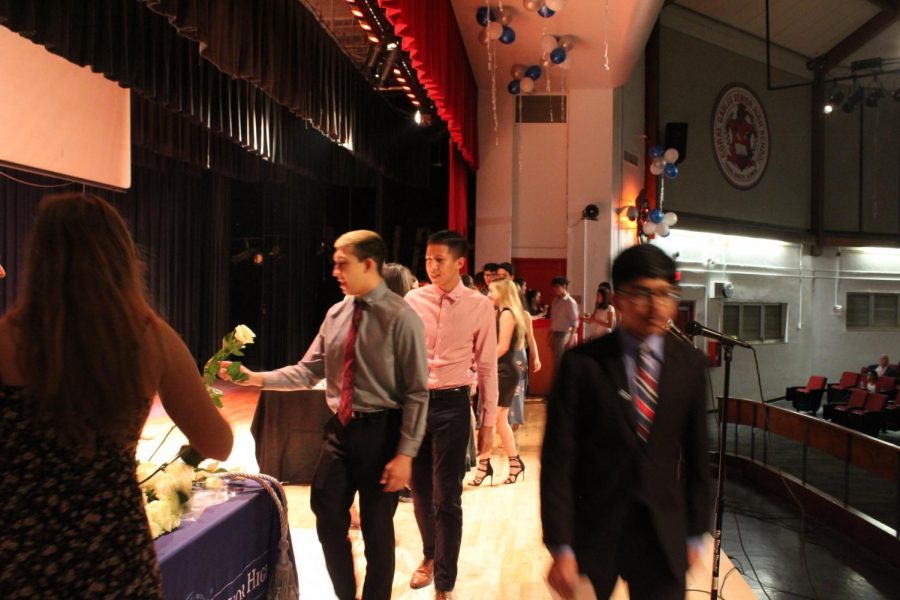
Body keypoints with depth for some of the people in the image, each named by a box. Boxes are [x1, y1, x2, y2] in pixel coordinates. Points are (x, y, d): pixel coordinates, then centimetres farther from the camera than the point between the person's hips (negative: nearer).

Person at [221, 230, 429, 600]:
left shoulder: (401, 317, -15)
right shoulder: (336, 313, 5)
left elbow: (417, 392, -15)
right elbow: (309, 371, 7)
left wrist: (405, 453, -17)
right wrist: (256, 378, -5)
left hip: (380, 430, -6)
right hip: (340, 428, 6)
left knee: (376, 529, 11)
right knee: (328, 521, 15)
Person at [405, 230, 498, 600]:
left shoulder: (480, 307, -5)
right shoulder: (413, 300, 0)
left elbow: (487, 368, 0)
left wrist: (488, 422, 1)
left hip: (452, 404, -2)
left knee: (447, 497, 3)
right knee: (420, 490, 17)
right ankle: (431, 556, 43)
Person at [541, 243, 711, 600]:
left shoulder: (691, 365, -1)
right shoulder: (581, 363, -12)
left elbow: (696, 454, 6)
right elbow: (557, 460, -12)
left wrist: (695, 532, 9)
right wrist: (560, 547, -12)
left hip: (664, 535, 2)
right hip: (591, 531, -2)